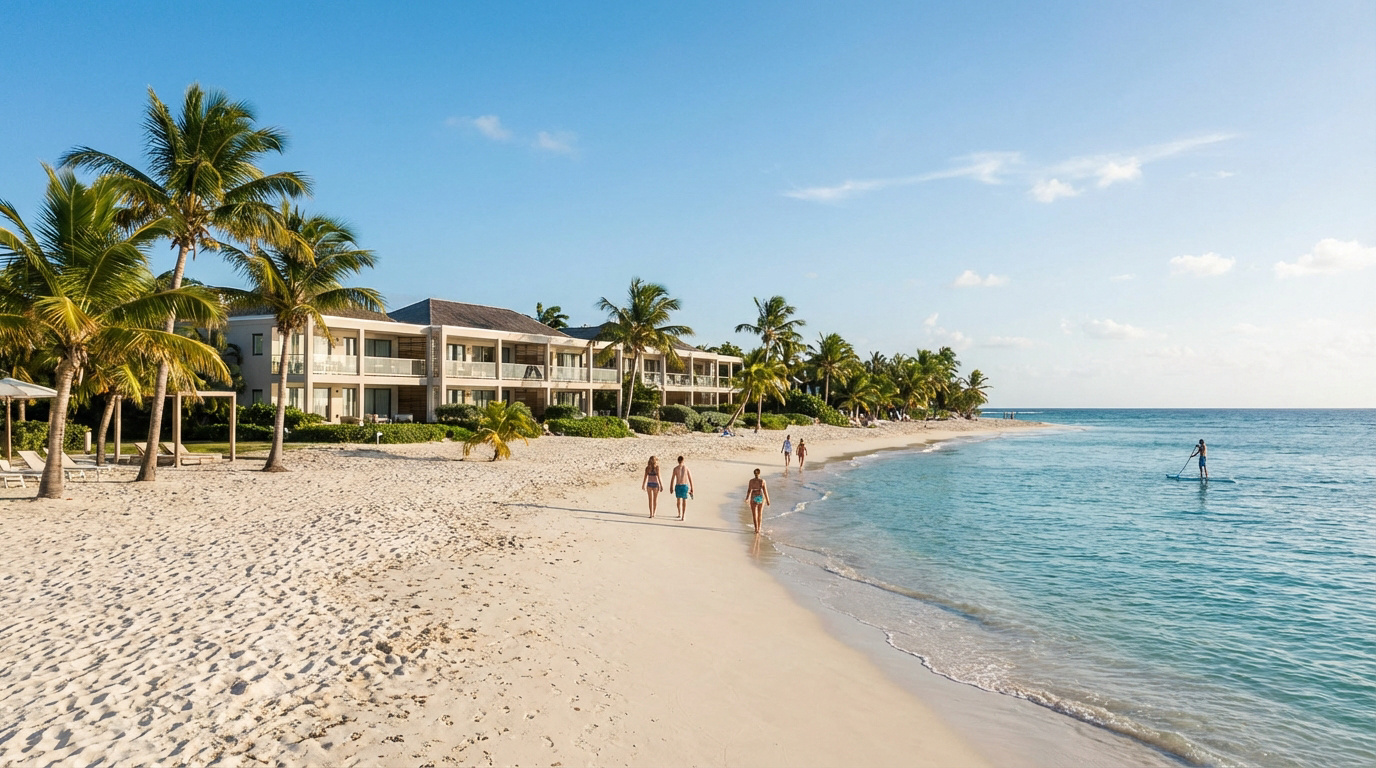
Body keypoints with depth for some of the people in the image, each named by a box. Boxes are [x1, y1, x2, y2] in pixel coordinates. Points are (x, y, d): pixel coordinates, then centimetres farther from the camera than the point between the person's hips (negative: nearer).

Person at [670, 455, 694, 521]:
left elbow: (672, 479, -1)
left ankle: (680, 514, 31)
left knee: (679, 500, 19)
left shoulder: (675, 468, -3)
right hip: (685, 485, 0)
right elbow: (690, 478, 0)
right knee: (684, 501, 5)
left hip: (678, 486, 0)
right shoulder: (686, 467, -1)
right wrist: (692, 488, 6)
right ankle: (683, 516, -5)